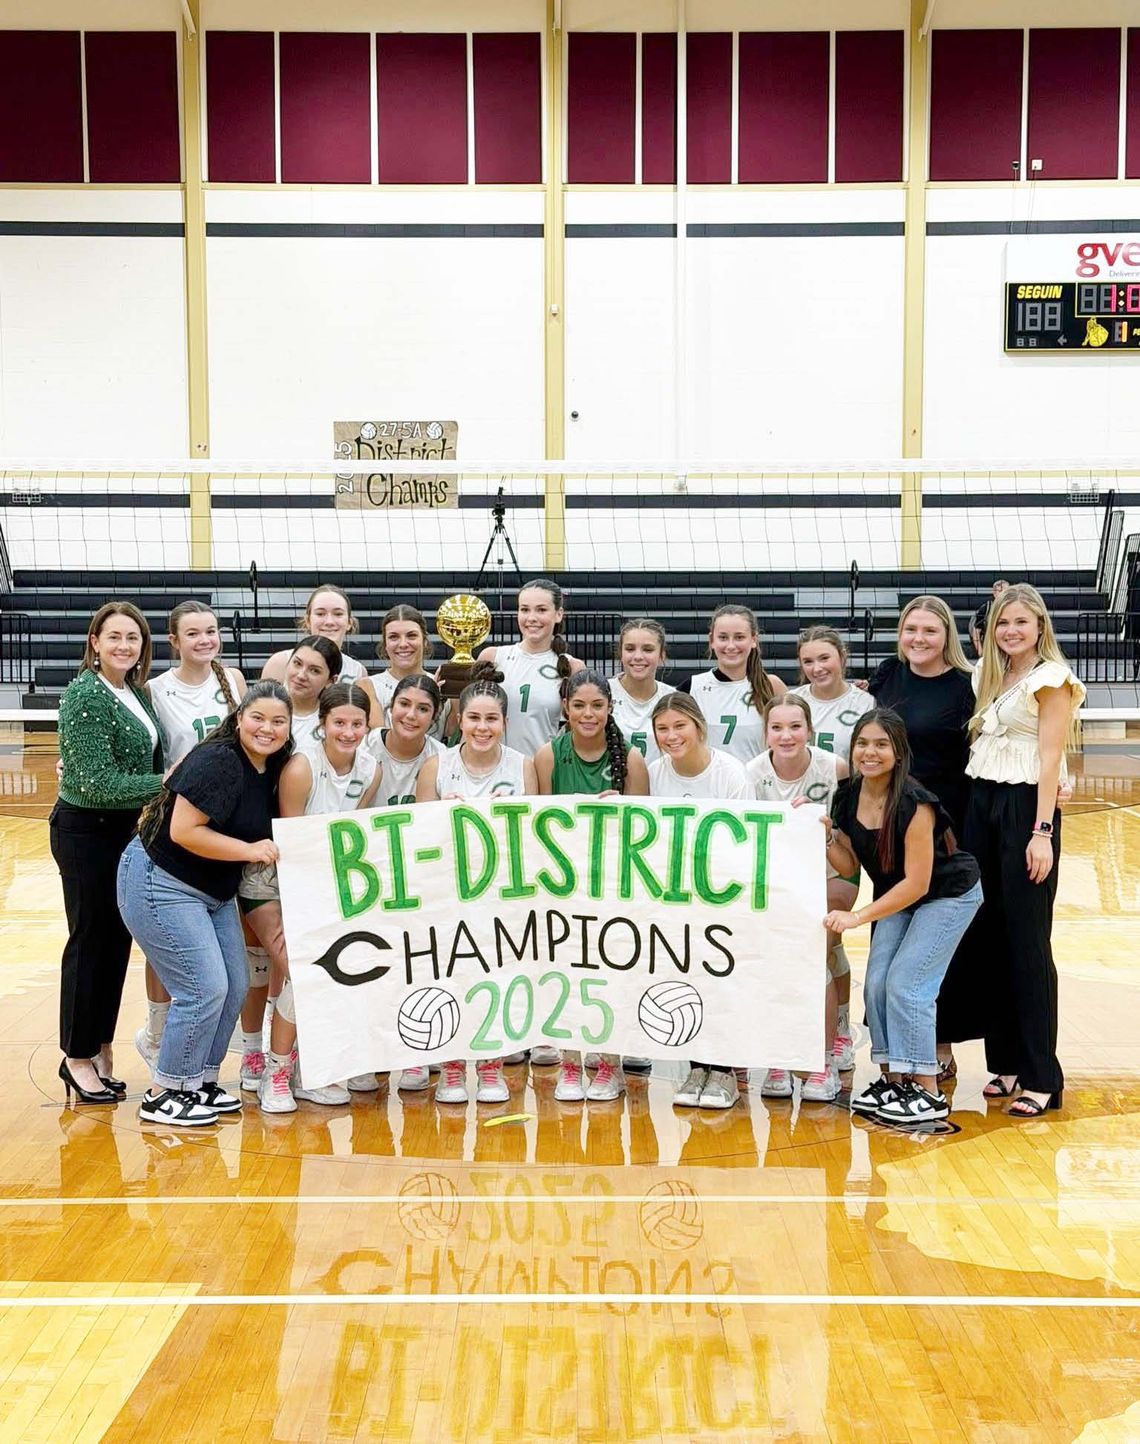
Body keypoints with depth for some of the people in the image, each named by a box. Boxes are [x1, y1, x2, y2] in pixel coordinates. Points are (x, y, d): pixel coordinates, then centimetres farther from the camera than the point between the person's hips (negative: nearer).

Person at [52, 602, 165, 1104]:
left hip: (124, 830, 8)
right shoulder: (84, 696, -18)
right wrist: (165, 784, -23)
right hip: (85, 831, -8)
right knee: (91, 941, 2)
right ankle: (78, 1057, 17)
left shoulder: (135, 691, 7)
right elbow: (96, 781, -22)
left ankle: (100, 1048, 27)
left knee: (117, 940, 13)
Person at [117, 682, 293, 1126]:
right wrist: (249, 850, -21)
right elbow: (183, 831, -25)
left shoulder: (271, 769, 5)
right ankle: (162, 1096, 5)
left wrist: (277, 850, 3)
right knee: (205, 989, -11)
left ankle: (201, 1082, 24)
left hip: (214, 892, 9)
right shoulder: (217, 761, -22)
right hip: (161, 884, -9)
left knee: (235, 986, 8)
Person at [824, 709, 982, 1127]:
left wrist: (857, 917, -28)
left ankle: (928, 1094, -3)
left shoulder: (913, 803, -29)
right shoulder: (847, 797, -9)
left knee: (906, 984, -13)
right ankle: (892, 1080, 14)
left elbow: (917, 883, -27)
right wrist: (826, 835, -19)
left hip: (949, 894, -7)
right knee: (877, 983, -1)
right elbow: (848, 866, -1)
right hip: (897, 896, 7)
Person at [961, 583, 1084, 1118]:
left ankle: (1041, 1077, 3)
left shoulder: (1051, 678, -4)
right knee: (985, 938, 7)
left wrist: (1043, 832, -17)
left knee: (1026, 942, -5)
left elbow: (1050, 757, -11)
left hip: (1026, 807, -7)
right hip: (981, 804, 7)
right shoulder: (992, 677, 17)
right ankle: (1006, 1062, 18)